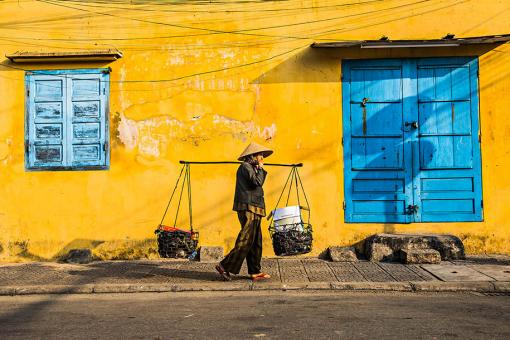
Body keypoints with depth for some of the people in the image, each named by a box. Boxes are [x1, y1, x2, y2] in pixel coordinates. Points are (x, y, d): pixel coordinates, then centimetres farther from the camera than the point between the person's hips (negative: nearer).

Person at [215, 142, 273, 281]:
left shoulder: (251, 168, 22)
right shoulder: (246, 166, -8)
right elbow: (257, 182, -18)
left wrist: (260, 169, 17)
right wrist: (260, 168, -6)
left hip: (253, 210, 10)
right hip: (248, 208, -10)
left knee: (256, 241, 9)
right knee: (246, 240, -12)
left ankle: (255, 272, 11)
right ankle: (225, 266, -8)